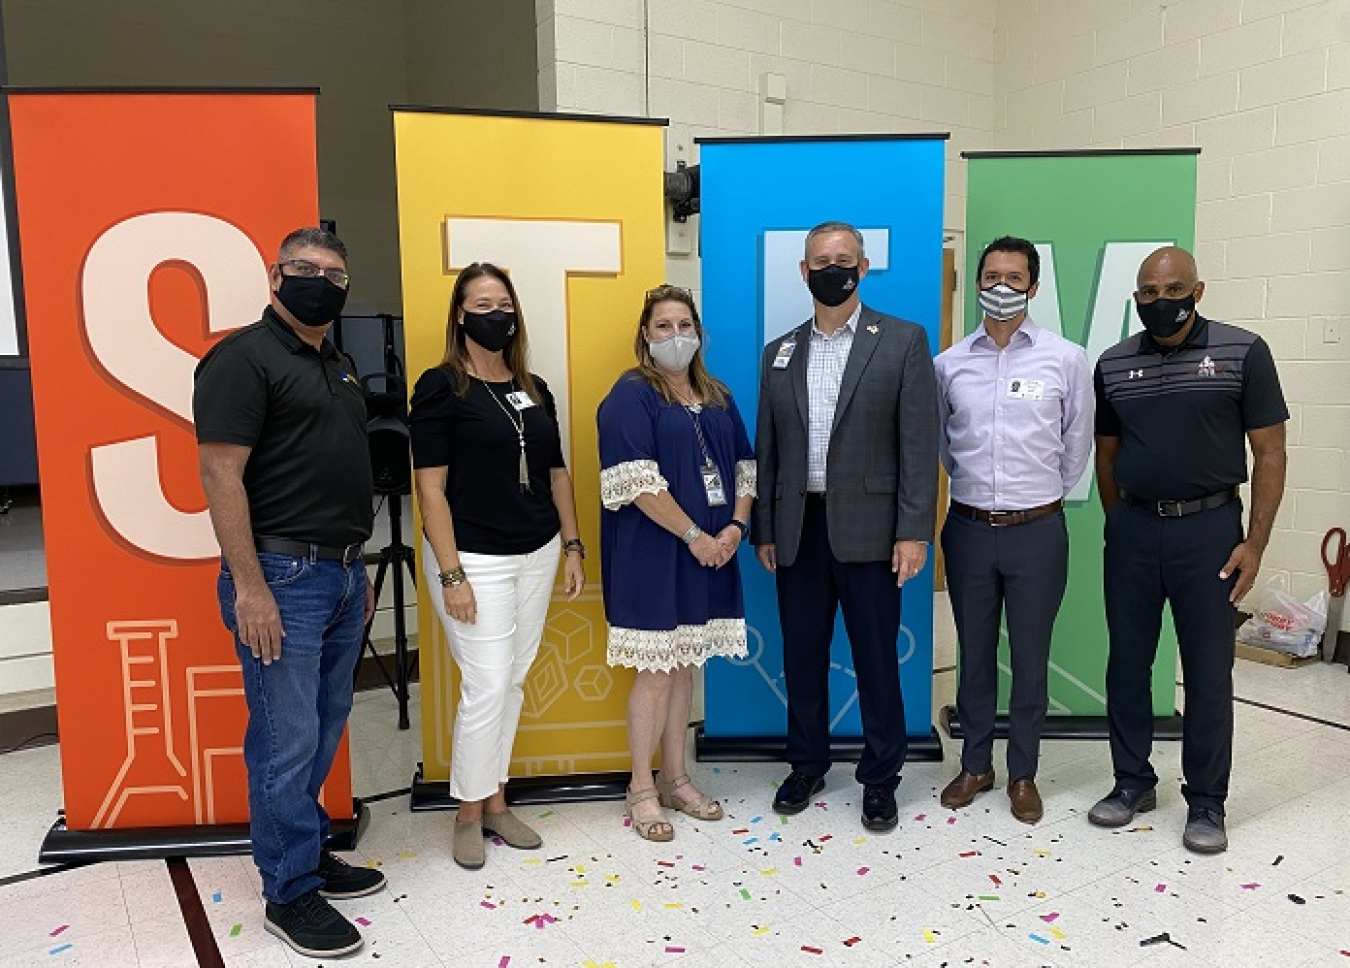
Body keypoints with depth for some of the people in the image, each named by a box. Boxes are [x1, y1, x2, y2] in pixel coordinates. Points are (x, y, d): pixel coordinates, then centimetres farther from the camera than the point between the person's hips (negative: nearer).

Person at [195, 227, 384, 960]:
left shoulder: (338, 366, 17)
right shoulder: (244, 357, -10)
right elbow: (220, 474, -16)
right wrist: (249, 587, -21)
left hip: (340, 574, 8)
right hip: (282, 576, -8)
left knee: (324, 729, 16)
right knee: (286, 741, 0)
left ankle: (308, 851, 31)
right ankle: (289, 894, 13)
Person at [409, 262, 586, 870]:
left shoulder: (534, 389, 10)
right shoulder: (441, 387, -7)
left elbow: (557, 474, 14)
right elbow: (431, 486, -11)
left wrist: (573, 549, 8)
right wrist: (451, 575, -16)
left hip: (537, 555, 6)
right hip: (475, 559, -5)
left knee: (513, 683, 12)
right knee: (487, 687, -4)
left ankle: (496, 802, 27)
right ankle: (468, 814, 17)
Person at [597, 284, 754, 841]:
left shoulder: (716, 398, 14)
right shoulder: (631, 395, -7)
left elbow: (743, 468, 12)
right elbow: (638, 482, -17)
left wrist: (735, 527, -5)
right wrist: (695, 535, -17)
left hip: (710, 553, 6)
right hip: (653, 554, -6)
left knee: (684, 667, 14)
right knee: (655, 671, 0)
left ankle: (674, 778, 27)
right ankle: (641, 790, 15)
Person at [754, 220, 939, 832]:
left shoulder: (903, 341, 0)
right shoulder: (780, 353, 11)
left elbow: (920, 442, -6)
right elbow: (767, 449, 11)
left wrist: (914, 531, -12)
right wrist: (763, 530, 8)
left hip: (867, 528, -3)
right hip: (798, 529, 4)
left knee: (876, 658, 6)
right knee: (802, 655, 13)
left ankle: (880, 778, 24)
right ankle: (807, 766, 31)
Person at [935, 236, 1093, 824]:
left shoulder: (1066, 359, -2)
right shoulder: (949, 363, 3)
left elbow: (1078, 444, 7)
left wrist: (1044, 495, 12)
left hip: (1037, 530, -1)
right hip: (969, 528, 2)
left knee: (1031, 658, 8)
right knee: (974, 654, 13)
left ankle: (1023, 774, 25)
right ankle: (975, 765, 29)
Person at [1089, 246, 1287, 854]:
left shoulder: (1243, 352, -4)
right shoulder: (1113, 365, 6)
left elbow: (1269, 451, -4)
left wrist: (1255, 543, -9)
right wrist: (1119, 528, 11)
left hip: (1209, 528, -3)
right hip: (1133, 529, 3)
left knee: (1208, 671, 4)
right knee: (1127, 662, 10)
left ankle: (1206, 803, 19)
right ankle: (1133, 781, 26)